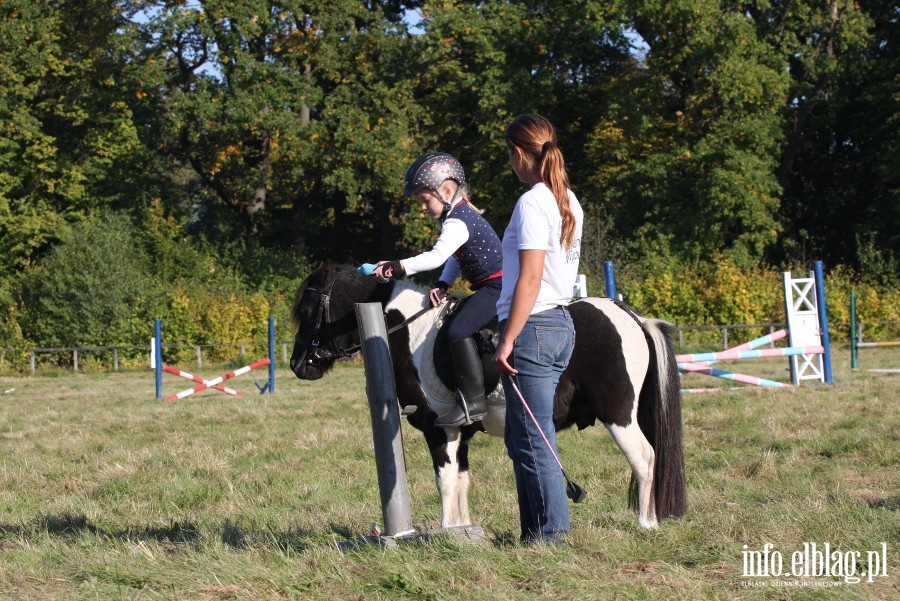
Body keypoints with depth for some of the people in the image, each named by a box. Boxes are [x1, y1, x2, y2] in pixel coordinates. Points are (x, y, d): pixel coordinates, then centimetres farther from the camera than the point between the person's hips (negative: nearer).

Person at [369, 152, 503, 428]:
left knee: (457, 331, -23)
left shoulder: (457, 222, -17)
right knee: (450, 328, 13)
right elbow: (455, 259, 22)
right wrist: (443, 285, 6)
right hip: (489, 288, 12)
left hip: (497, 287, -12)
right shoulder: (463, 216, 16)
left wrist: (399, 267, -33)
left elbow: (437, 256, -30)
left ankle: (473, 402, -24)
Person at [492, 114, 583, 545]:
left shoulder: (531, 204, -14)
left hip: (532, 327, -9)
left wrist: (507, 342, -18)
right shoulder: (568, 202, 13)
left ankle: (552, 530, 0)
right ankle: (535, 527, 19)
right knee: (520, 437, 16)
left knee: (533, 438, -3)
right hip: (561, 323, 9)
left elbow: (530, 279, -19)